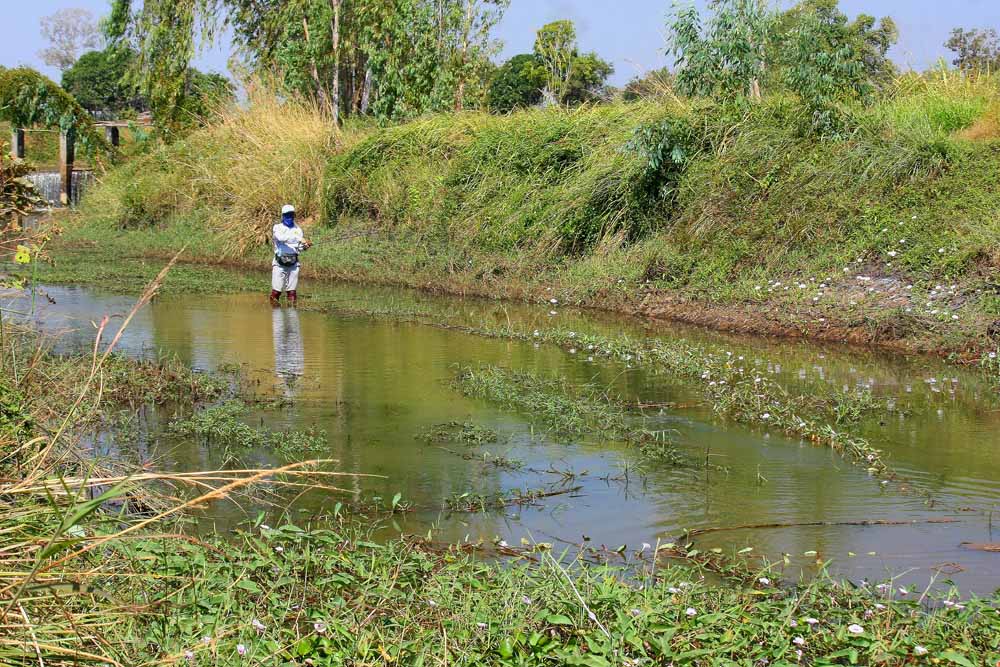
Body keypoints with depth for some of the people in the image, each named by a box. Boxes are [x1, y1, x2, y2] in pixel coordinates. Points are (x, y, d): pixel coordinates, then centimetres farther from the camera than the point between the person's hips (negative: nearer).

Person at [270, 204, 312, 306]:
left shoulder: (298, 229, 10)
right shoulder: (278, 228, 0)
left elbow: (299, 248, 9)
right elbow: (282, 237, -23)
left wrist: (304, 246, -15)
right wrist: (299, 239, -33)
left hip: (293, 263, 3)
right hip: (280, 263, -3)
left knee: (292, 289, 3)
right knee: (276, 289, -3)